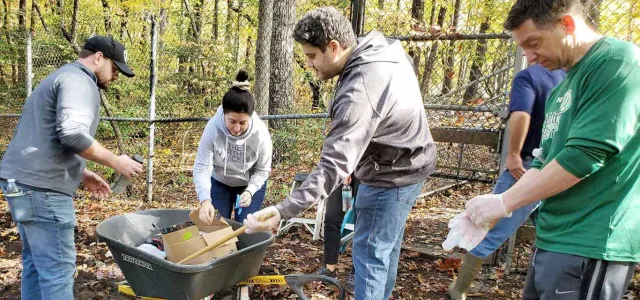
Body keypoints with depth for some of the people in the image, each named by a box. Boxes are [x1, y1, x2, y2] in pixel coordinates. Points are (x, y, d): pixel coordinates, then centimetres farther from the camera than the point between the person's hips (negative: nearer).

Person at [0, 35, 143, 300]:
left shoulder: (61, 77, 23)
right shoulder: (79, 81, -10)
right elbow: (73, 134, -26)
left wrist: (82, 174, 23)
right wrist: (115, 162, -14)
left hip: (22, 180, 10)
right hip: (41, 187, -10)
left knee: (36, 262, 16)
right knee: (57, 268, -5)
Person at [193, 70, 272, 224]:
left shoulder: (261, 132, -30)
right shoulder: (213, 127, -31)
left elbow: (262, 171, -16)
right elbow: (201, 167, -29)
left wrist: (250, 191, -33)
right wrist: (205, 200, -44)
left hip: (251, 185, -1)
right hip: (219, 183, 1)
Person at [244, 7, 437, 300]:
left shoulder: (360, 91, -34)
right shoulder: (383, 48, -3)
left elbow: (334, 164, -38)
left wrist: (284, 210, -41)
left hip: (391, 176, -10)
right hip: (409, 163, 10)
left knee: (369, 252, 3)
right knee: (385, 245, 23)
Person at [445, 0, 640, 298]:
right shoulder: (560, 91, 14)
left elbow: (584, 155, -21)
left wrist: (503, 202, -13)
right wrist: (489, 212, 1)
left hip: (589, 243, -8)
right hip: (553, 239, 8)